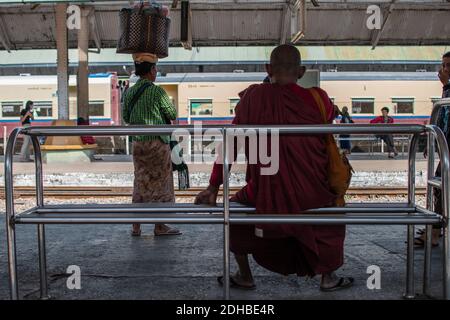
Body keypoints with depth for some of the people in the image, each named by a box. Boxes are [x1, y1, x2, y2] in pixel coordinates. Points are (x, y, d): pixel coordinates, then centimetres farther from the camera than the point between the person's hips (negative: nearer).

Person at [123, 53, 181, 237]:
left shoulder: (129, 93, 5)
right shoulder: (157, 91, -12)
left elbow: (126, 119, 13)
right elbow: (173, 115, -5)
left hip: (137, 143, 6)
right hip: (157, 142, -6)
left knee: (140, 183, 12)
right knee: (160, 183, 3)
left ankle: (136, 227, 14)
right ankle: (160, 226, 8)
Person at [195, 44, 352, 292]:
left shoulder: (253, 97, -6)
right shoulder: (317, 99, -6)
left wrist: (214, 187, 4)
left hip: (265, 198, -1)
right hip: (312, 198, 1)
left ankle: (245, 277, 32)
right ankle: (328, 278, 33)